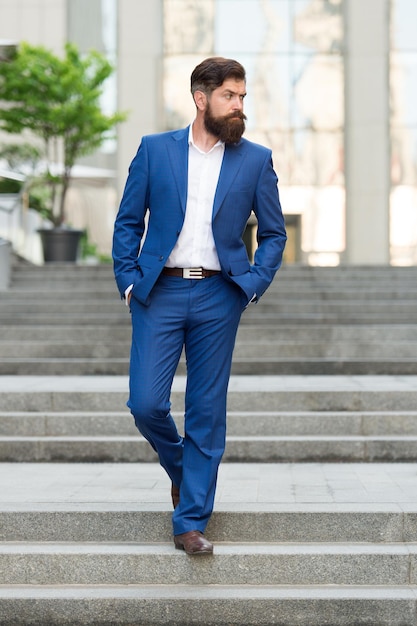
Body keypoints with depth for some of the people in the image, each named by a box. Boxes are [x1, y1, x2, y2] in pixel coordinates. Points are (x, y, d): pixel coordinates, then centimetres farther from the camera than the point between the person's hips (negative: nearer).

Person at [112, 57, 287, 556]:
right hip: (159, 293, 0)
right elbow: (128, 222, 9)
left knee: (206, 414, 2)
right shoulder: (154, 149, 5)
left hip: (218, 297, 0)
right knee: (145, 404, -6)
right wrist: (128, 281, -1)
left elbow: (273, 233, 11)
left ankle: (190, 523, 12)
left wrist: (253, 285, -2)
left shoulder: (255, 160, 6)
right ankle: (179, 468, 26)